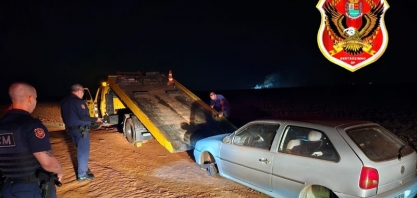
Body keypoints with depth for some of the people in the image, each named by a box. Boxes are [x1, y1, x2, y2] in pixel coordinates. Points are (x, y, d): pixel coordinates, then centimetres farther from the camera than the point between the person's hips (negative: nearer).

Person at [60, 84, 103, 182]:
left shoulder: (64, 102, 11)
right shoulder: (78, 101, -18)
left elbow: (65, 116, 20)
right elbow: (83, 117, -24)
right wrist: (96, 119, -13)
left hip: (71, 129, 9)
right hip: (81, 130, -9)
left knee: (80, 150, 23)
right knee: (83, 152, -1)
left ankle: (83, 168, 36)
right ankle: (82, 175, 4)